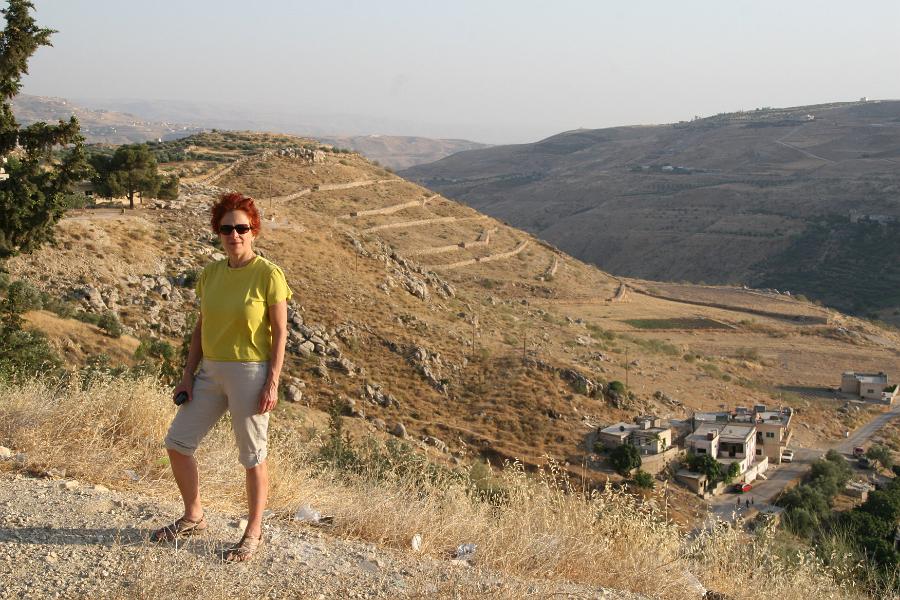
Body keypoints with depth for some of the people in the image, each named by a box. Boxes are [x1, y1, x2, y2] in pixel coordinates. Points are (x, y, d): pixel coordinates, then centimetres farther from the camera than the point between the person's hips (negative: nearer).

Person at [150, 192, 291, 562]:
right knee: (176, 442, 8)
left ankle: (254, 533, 21)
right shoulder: (211, 274, 6)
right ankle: (193, 518, 28)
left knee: (252, 457, 4)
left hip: (250, 374, -6)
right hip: (211, 371, 6)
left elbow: (280, 332, -11)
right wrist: (188, 375, 7)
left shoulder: (268, 275, -11)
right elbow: (201, 327, 11)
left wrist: (272, 382, -16)